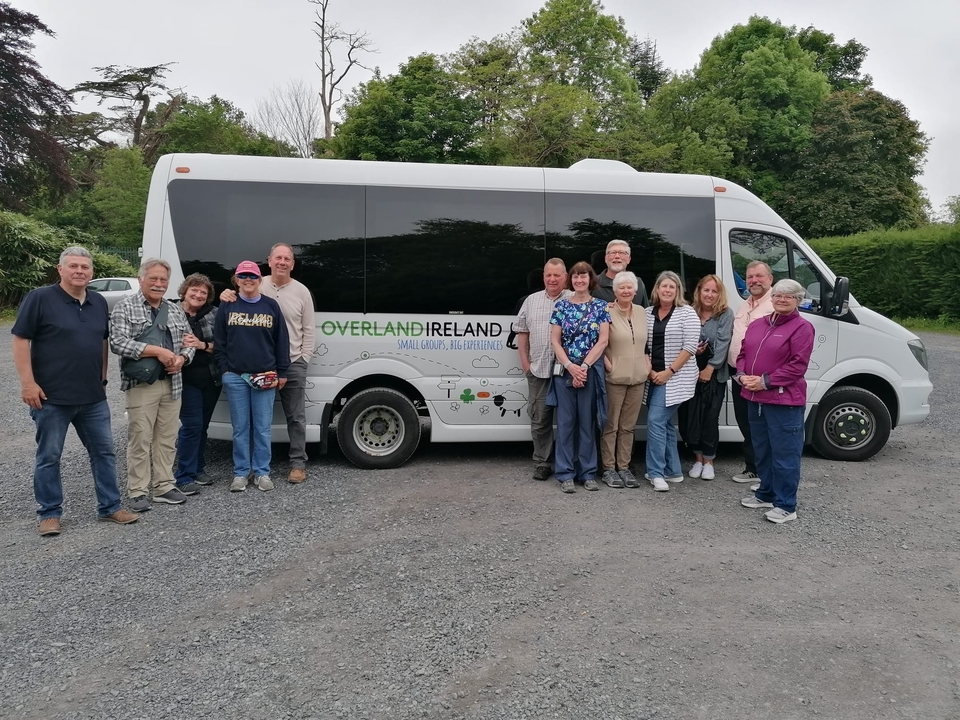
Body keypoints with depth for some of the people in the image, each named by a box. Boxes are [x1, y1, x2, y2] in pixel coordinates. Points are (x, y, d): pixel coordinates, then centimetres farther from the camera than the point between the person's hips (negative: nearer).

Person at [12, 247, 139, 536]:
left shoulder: (99, 303, 10)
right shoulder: (39, 298, -8)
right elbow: (21, 340, -9)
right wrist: (28, 382, -14)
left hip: (93, 397, 5)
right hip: (51, 397, -5)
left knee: (104, 452, 10)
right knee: (49, 456, 6)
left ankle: (110, 507, 21)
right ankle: (50, 513, 19)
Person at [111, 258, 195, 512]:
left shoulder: (175, 310, 14)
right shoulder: (125, 307, -4)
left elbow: (189, 340, 16)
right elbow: (118, 343, -15)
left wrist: (182, 357, -6)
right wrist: (157, 351, -20)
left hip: (172, 385, 5)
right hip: (141, 385, -5)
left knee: (167, 439, 10)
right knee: (140, 440, -1)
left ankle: (164, 486, 19)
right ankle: (138, 492, 8)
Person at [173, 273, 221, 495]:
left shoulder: (213, 314, 4)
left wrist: (202, 345, -15)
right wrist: (180, 345, -22)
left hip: (211, 378, 4)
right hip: (187, 379, -4)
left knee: (202, 426, 13)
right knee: (192, 425, -7)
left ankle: (197, 469, 27)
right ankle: (184, 476, 2)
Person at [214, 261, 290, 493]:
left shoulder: (271, 305, 4)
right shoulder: (227, 306, 5)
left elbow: (282, 341, 5)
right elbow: (219, 341, 7)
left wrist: (282, 372, 3)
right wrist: (224, 370, 0)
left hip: (265, 377, 0)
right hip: (235, 377, 1)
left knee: (262, 427, 4)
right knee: (240, 427, 7)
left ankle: (262, 472, 14)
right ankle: (241, 473, 16)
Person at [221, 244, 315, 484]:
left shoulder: (301, 291, 2)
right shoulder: (258, 286, 2)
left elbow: (309, 330, 4)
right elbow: (238, 298, 14)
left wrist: (303, 359, -3)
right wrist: (227, 295, -11)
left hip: (293, 364, -1)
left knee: (296, 417, 5)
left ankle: (298, 463, 15)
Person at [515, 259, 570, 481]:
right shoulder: (531, 301, 12)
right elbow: (522, 332, 14)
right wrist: (524, 362, 7)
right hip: (538, 370, 3)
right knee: (539, 418, 7)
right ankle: (541, 463, 18)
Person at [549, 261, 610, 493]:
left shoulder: (600, 306, 3)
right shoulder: (561, 305, 5)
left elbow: (603, 341, -3)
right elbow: (555, 341, 1)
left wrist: (584, 366, -11)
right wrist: (570, 366, -11)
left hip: (591, 371, 0)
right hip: (564, 370, 1)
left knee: (587, 421, 5)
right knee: (566, 421, 3)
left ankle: (588, 472, 15)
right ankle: (566, 473, 10)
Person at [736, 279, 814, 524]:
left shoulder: (802, 327, -8)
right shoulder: (757, 324, 15)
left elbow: (798, 366, -15)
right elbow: (743, 353, 16)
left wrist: (765, 381, -18)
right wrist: (742, 375, -4)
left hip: (784, 401, -8)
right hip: (754, 398, 8)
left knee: (784, 454, -2)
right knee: (762, 451, 18)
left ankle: (786, 506, 6)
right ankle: (766, 494, 32)